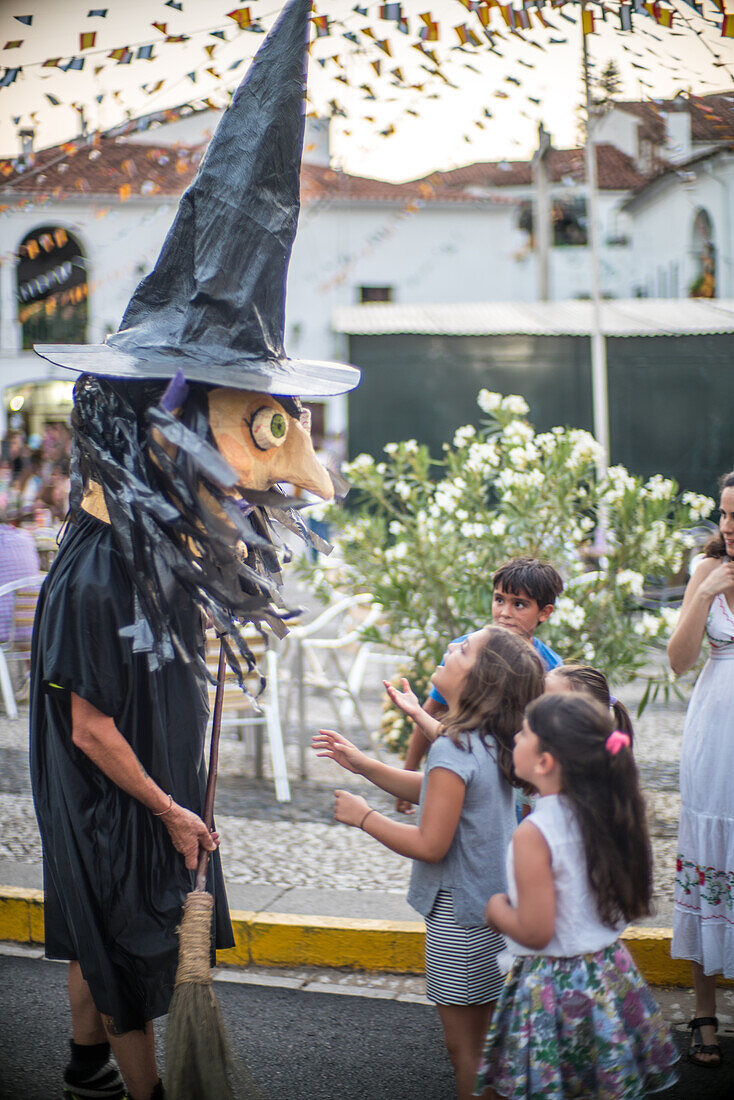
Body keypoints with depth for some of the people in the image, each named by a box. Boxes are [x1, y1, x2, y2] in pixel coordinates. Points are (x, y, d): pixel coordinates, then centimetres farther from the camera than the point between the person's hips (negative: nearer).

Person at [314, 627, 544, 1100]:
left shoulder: (453, 750, -24)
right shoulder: (489, 741, 4)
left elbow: (430, 845, -23)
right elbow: (429, 791, 17)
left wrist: (364, 817, -11)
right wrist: (361, 764, 13)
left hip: (460, 915, -9)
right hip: (492, 904, 9)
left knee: (464, 1045, 3)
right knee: (482, 1037, 20)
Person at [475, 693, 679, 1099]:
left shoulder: (533, 834, -23)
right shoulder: (607, 815, -2)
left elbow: (535, 932, -21)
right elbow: (632, 903, 10)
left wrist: (497, 909, -3)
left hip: (552, 984, -7)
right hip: (609, 971, 7)